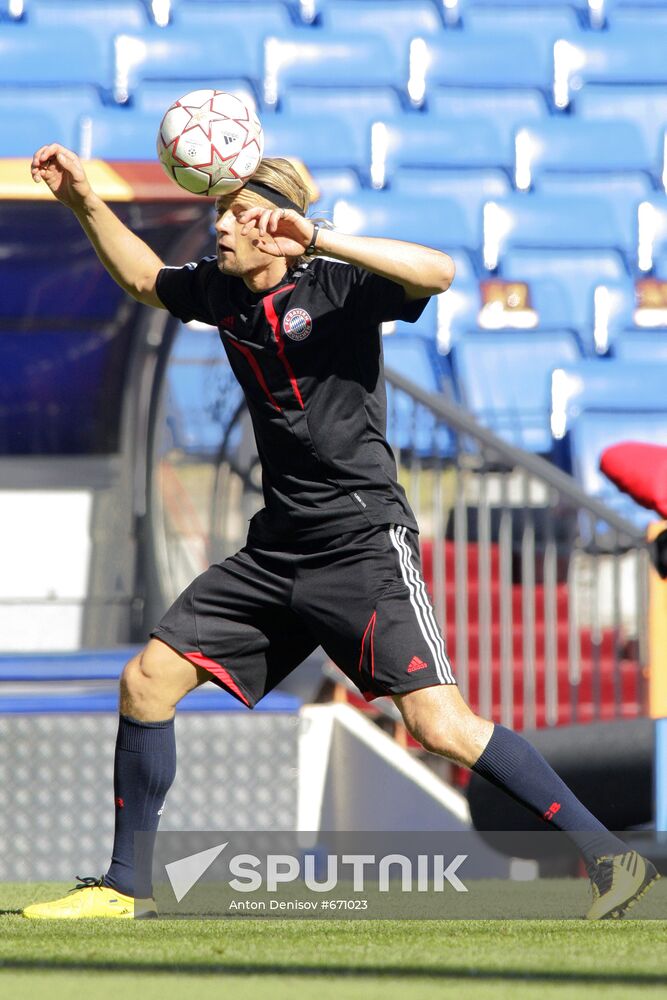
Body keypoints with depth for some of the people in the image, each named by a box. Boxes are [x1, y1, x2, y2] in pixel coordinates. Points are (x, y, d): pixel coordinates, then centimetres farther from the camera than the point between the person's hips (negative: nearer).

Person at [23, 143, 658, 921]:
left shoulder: (337, 287, -11)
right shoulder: (221, 290, 9)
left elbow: (438, 272, -30)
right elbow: (143, 278, 30)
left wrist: (319, 240, -35)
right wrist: (84, 202, 19)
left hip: (363, 544, -8)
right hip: (277, 551, 8)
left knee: (442, 725, -19)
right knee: (146, 681, 5)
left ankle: (609, 857, -12)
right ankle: (126, 885, 18)